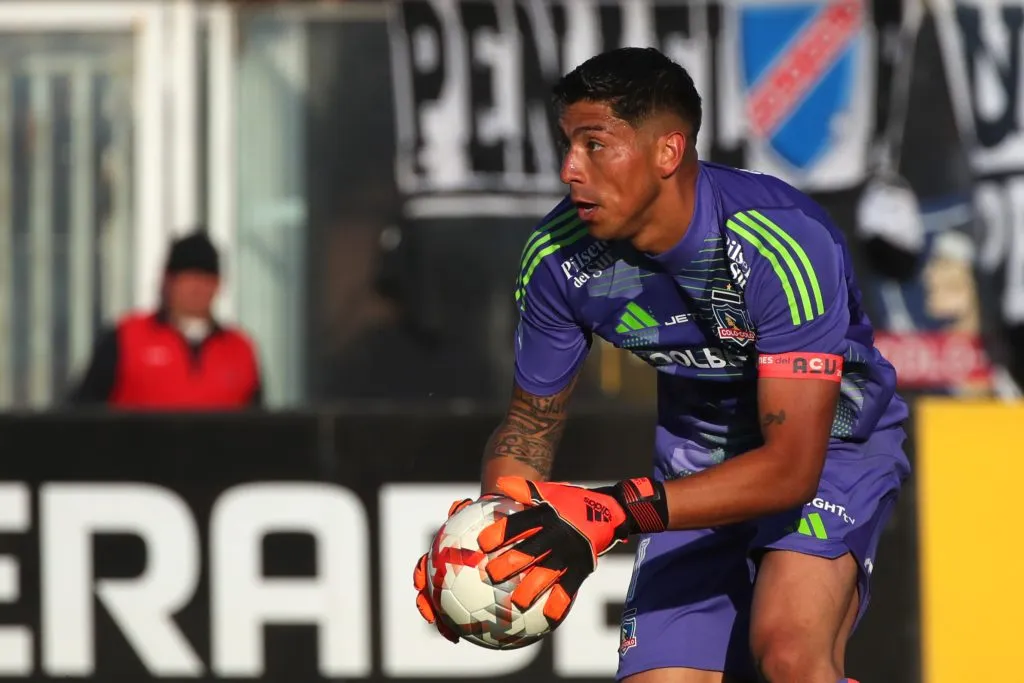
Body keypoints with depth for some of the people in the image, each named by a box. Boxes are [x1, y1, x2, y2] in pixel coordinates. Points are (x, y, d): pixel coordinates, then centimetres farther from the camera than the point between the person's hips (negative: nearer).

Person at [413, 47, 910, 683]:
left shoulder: (785, 243, -32)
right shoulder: (558, 256, -16)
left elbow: (790, 465, -35)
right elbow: (532, 422, 0)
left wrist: (612, 512, -45)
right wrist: (491, 527, -23)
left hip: (827, 445, -5)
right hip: (696, 457, 5)